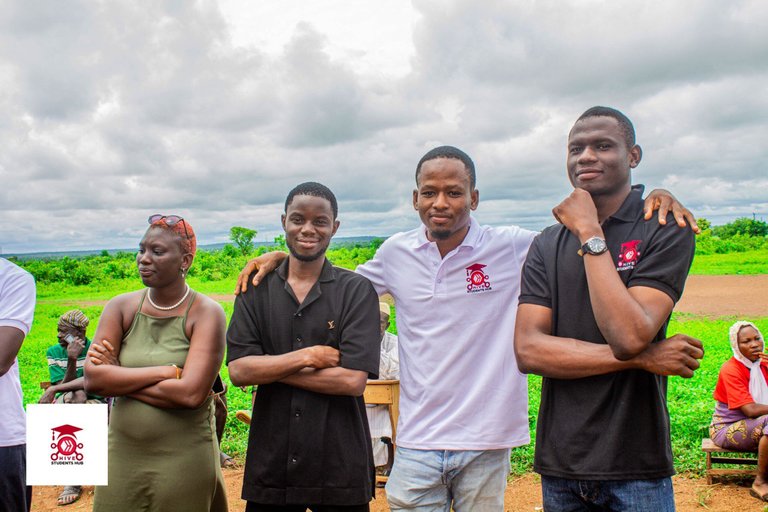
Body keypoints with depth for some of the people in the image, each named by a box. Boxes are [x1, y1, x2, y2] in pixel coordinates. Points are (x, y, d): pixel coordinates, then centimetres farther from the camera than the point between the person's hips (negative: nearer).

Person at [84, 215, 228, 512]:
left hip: (184, 461, -3)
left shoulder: (206, 313, -11)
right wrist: (165, 370, -17)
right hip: (122, 455, 3)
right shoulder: (121, 308, 0)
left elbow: (191, 394, -22)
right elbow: (92, 380, -11)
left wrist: (118, 377, -12)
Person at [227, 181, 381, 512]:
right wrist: (308, 355, -15)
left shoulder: (356, 291, -4)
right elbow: (238, 370, -6)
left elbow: (353, 380, -14)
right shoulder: (256, 291, 4)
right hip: (270, 465, 2)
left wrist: (269, 367, -10)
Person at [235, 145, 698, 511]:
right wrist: (282, 256, 12)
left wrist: (652, 198, -16)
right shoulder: (395, 253, 2)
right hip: (416, 444, 2)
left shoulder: (515, 249, -7)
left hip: (486, 443, -1)